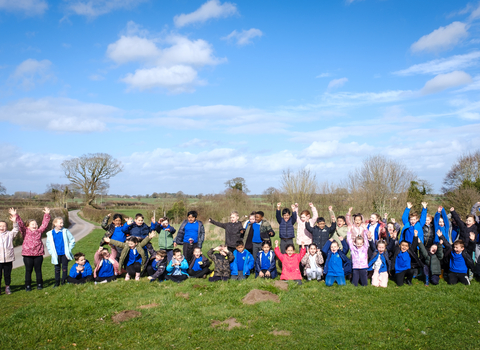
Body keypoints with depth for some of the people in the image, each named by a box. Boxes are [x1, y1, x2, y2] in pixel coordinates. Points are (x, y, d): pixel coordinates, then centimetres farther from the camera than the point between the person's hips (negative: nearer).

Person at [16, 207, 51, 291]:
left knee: (38, 270, 9)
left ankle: (39, 284, 19)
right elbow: (20, 224, -5)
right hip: (27, 254, -1)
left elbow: (44, 224, 9)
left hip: (38, 254, 1)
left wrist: (47, 214, 3)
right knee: (28, 270, 5)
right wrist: (16, 216, -15)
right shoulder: (25, 232, 5)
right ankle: (28, 286, 14)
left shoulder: (39, 231, 10)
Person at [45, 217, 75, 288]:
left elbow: (72, 240, 0)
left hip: (65, 254, -1)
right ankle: (57, 283, 18)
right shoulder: (50, 233, -1)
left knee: (64, 268, 6)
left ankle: (63, 282, 17)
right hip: (56, 255, 1)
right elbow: (48, 244, 10)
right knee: (57, 269, 8)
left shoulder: (65, 231, -6)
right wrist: (52, 253, 2)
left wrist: (69, 250, -4)